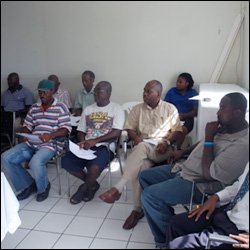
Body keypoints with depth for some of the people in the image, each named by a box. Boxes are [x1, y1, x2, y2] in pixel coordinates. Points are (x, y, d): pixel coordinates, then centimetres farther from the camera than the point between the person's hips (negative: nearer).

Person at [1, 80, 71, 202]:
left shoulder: (61, 107, -2)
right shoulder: (34, 107, 15)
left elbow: (66, 128, -9)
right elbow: (27, 125, 17)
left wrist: (51, 135, -26)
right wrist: (24, 134, -7)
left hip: (50, 144, -6)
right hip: (31, 143, 6)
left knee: (35, 162, -35)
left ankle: (43, 187, -1)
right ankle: (28, 184, 7)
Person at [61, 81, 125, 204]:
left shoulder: (117, 109, 1)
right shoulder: (88, 109, 17)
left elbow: (116, 133, -11)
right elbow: (80, 131, 16)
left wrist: (95, 140, -18)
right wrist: (83, 142, -7)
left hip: (104, 146, -5)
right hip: (87, 146, 5)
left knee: (94, 166, -35)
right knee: (66, 161, -20)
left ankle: (84, 188, 1)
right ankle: (92, 184, 3)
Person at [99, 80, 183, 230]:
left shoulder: (170, 108, 9)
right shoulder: (138, 109, 14)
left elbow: (177, 130, 4)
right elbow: (130, 129, 12)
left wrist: (167, 142, -14)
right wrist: (136, 138, -10)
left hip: (162, 149, -2)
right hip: (143, 147, 2)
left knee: (141, 148, -37)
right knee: (140, 167, -33)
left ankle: (118, 188, -38)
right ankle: (138, 209, -22)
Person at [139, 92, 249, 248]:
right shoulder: (226, 127, 2)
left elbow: (208, 174, -27)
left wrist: (209, 137, -24)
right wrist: (183, 151, 13)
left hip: (200, 184, -10)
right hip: (184, 168, 10)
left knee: (149, 195, -19)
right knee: (145, 176, 10)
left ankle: (168, 240, 2)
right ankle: (166, 218, 17)